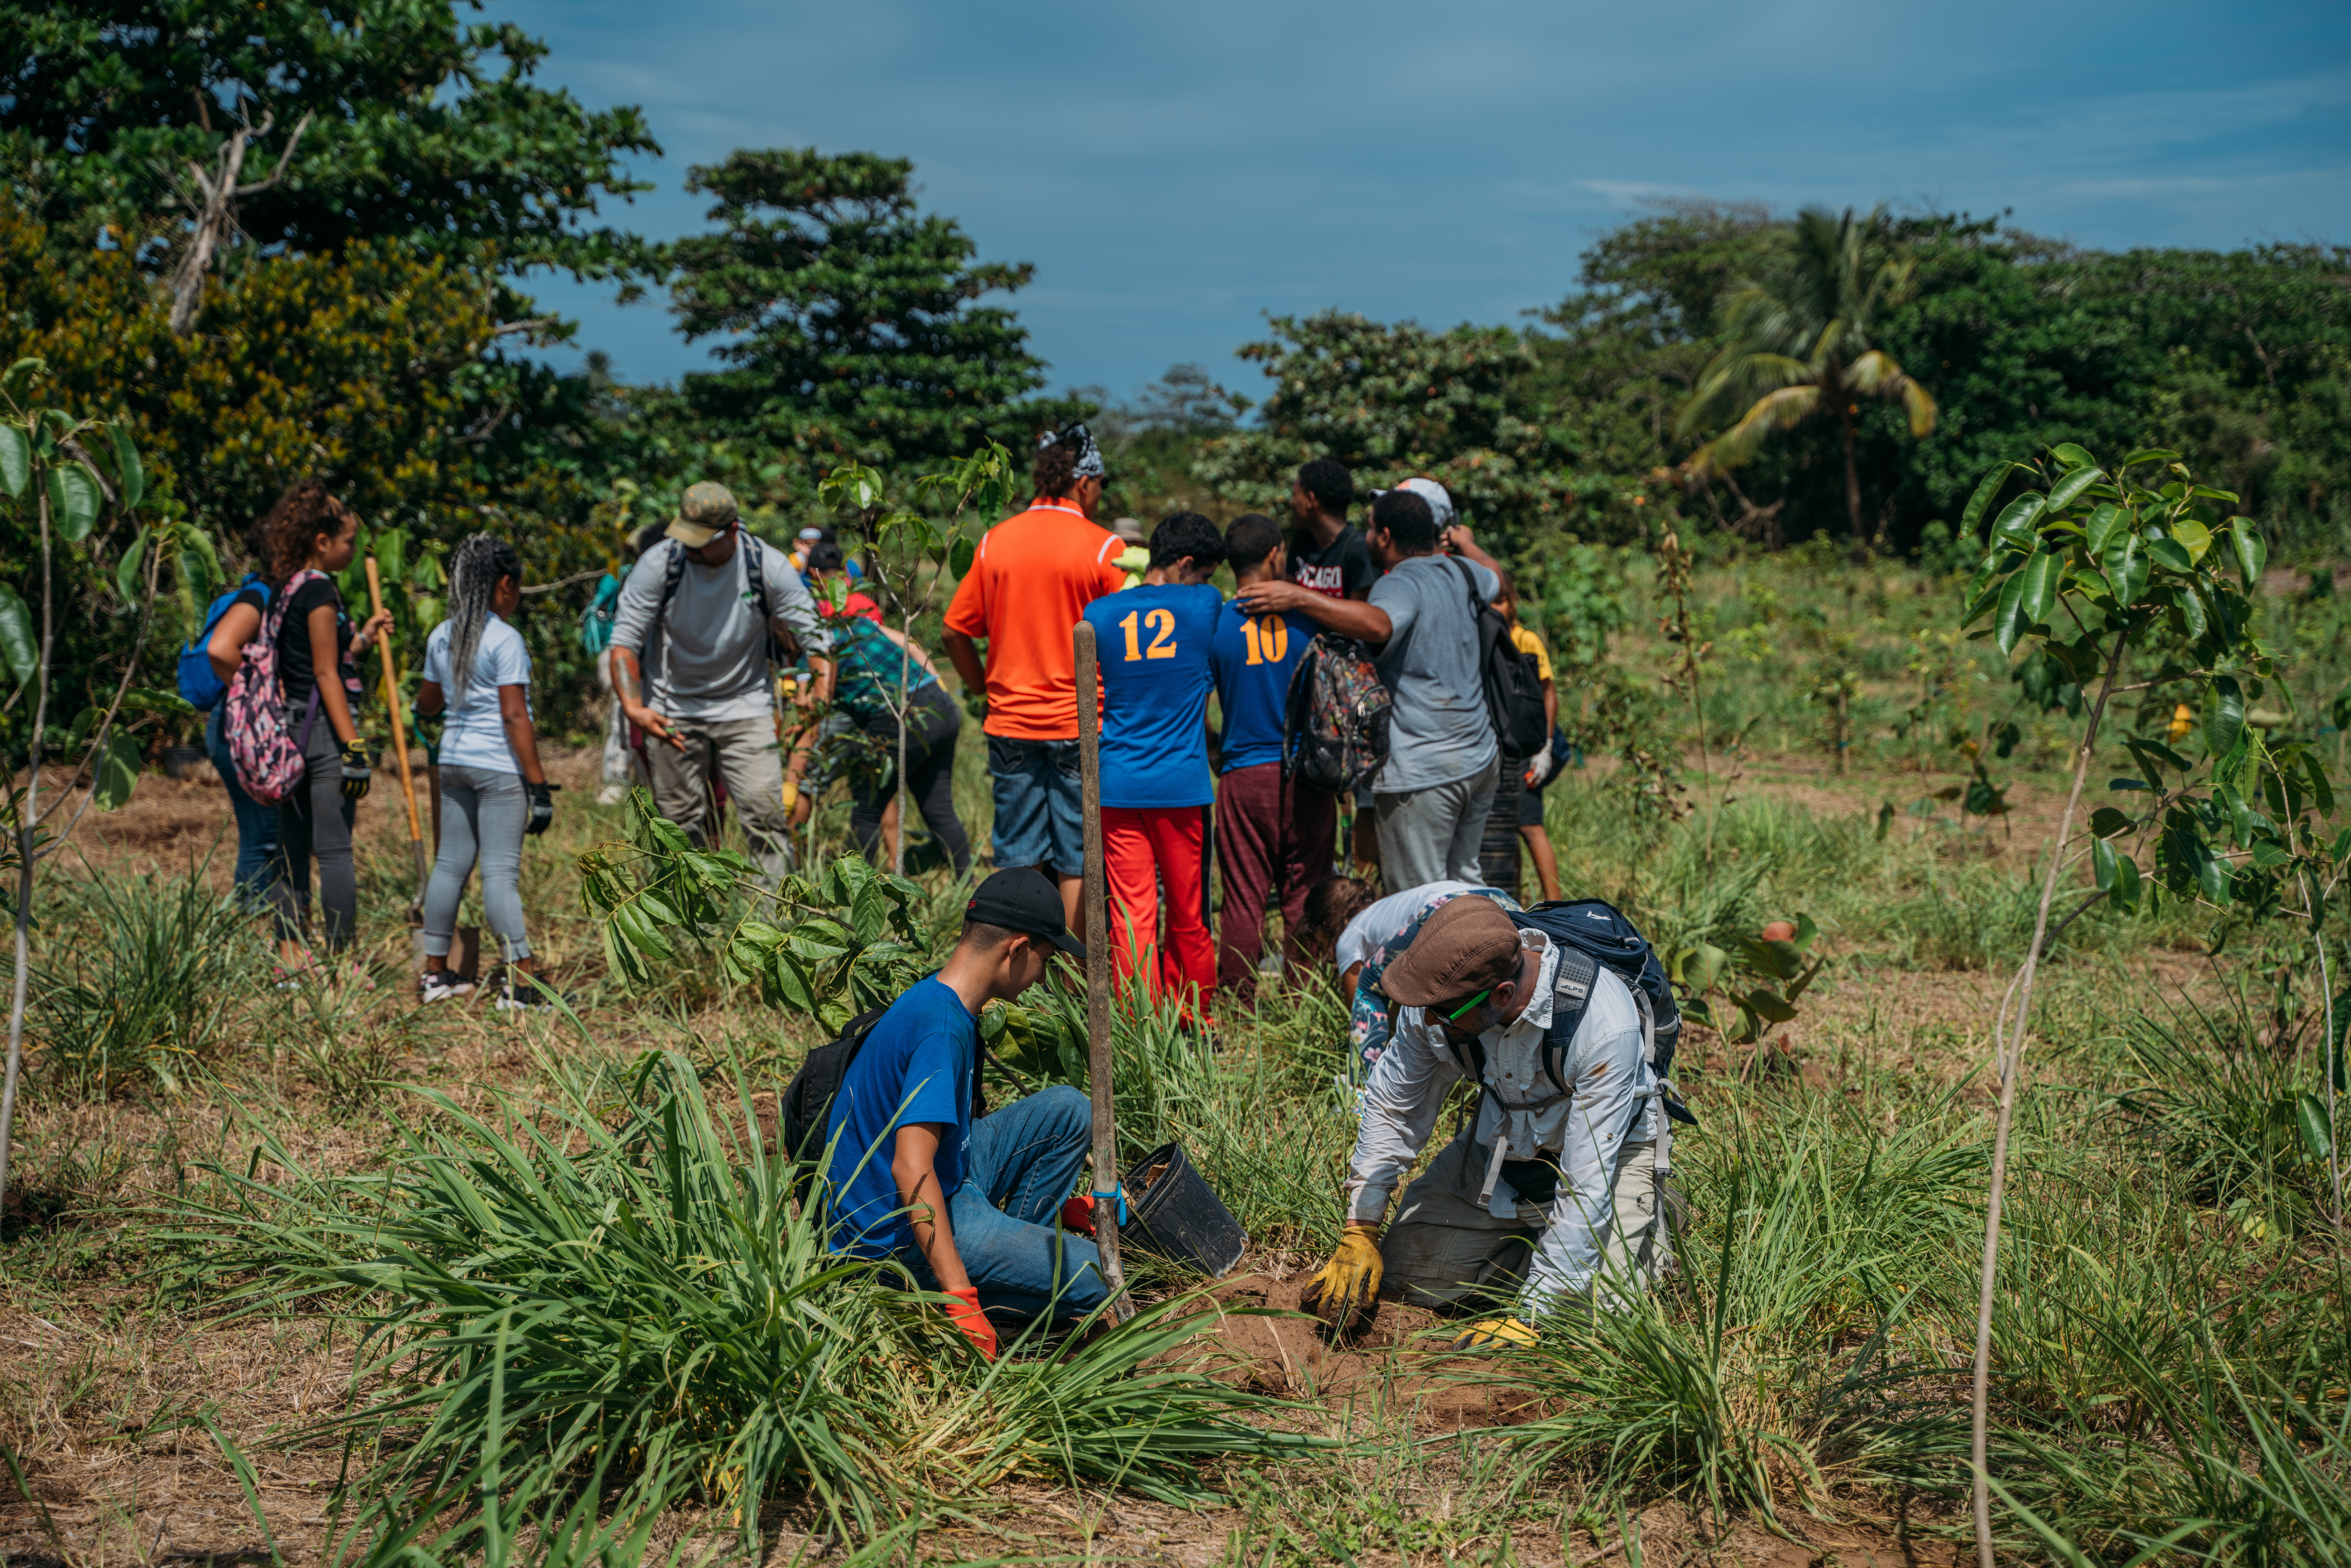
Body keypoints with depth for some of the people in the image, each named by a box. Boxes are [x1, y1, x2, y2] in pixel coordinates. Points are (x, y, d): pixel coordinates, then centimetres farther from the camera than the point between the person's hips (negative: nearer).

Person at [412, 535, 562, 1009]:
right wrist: (538, 783, -13)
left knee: (451, 863, 13)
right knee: (501, 871, -8)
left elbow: (426, 705, 23)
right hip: (499, 765, -7)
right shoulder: (505, 640, -12)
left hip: (454, 759, 7)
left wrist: (427, 706, 48)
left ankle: (435, 972, 19)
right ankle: (520, 980, -7)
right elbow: (514, 716, -15)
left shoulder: (441, 637, 10)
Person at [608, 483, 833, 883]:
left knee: (767, 816, -11)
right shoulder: (659, 564, -14)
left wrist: (821, 701, -22)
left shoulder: (769, 568, -13)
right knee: (681, 828, 1)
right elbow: (624, 642, -10)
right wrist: (633, 707, -26)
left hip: (745, 707, 0)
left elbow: (816, 637, -6)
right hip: (674, 711, 0)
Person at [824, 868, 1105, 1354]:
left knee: (1070, 1110, 9)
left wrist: (1053, 1203, 25)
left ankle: (1013, 1247, 10)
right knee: (1098, 1280, -15)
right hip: (903, 1235, -10)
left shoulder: (941, 1002, 9)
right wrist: (962, 1301, -36)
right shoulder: (942, 1029, -24)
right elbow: (911, 1169, -33)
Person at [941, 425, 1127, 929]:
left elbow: (955, 632, 7)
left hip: (1010, 724, 3)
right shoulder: (1102, 548, -8)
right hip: (1080, 727, -3)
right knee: (1077, 865, 3)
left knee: (1017, 861, 9)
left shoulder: (995, 542, 3)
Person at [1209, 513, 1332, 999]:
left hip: (1243, 776, 0)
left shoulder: (1215, 623, -3)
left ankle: (1240, 1009, 6)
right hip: (1306, 774, 0)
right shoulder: (1307, 616, -2)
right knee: (1304, 900, 7)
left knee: (1244, 900, 4)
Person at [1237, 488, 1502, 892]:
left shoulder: (1401, 584, -15)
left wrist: (1299, 597, -35)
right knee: (1464, 881, 20)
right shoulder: (1461, 572, 10)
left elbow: (1378, 625, -39)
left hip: (1422, 770, -8)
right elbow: (1497, 581, 35)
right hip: (1481, 760, 9)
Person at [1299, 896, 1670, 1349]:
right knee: (1405, 1272, -7)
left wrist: (1529, 1317, -33)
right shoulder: (1441, 994, -22)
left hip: (1611, 1151, -4)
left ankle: (1647, 1225, 10)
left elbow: (1587, 1186, -34)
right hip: (1499, 1143, 4)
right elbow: (1391, 1108, -3)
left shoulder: (1602, 1024, -38)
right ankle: (1531, 1244, 19)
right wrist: (1359, 1235, -7)